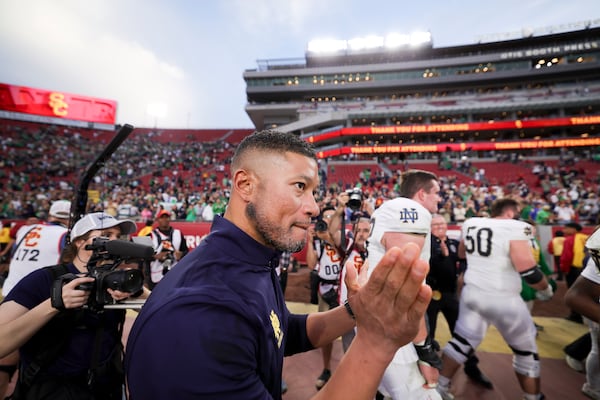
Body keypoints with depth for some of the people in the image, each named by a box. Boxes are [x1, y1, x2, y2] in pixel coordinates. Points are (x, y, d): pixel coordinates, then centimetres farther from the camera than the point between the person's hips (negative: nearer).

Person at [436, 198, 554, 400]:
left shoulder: (470, 224, 3)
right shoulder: (515, 228, -15)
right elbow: (529, 272, -18)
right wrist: (545, 289, 1)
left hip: (472, 292, 6)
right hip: (502, 299, -5)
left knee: (462, 341, 17)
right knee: (526, 351, 19)